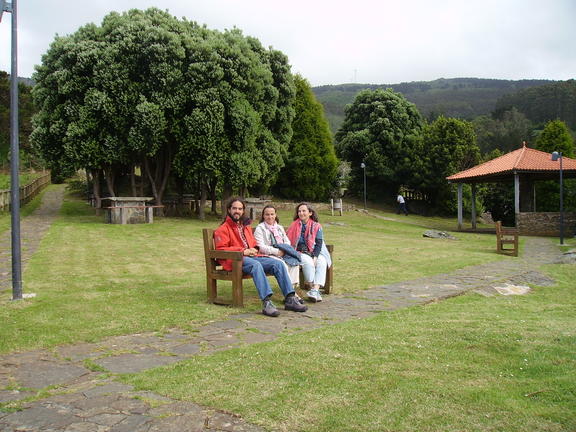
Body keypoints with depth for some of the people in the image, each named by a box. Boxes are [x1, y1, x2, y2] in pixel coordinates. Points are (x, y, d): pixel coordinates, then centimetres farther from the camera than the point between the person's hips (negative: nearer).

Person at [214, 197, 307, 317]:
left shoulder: (247, 226, 27)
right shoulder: (223, 229, 5)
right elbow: (221, 249, -6)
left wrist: (254, 249, 8)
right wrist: (243, 251, -14)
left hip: (252, 257, 7)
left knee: (278, 263, -15)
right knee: (255, 265, -39)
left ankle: (290, 299, -20)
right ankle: (266, 302, -51)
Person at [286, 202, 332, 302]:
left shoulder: (316, 226, 11)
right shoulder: (294, 226, 11)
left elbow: (319, 243, 2)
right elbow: (288, 241, 4)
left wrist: (315, 257, -14)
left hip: (315, 253, 1)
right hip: (299, 253, -1)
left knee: (322, 262, -30)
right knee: (308, 262, -34)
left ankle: (315, 289, -39)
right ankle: (312, 287, -30)